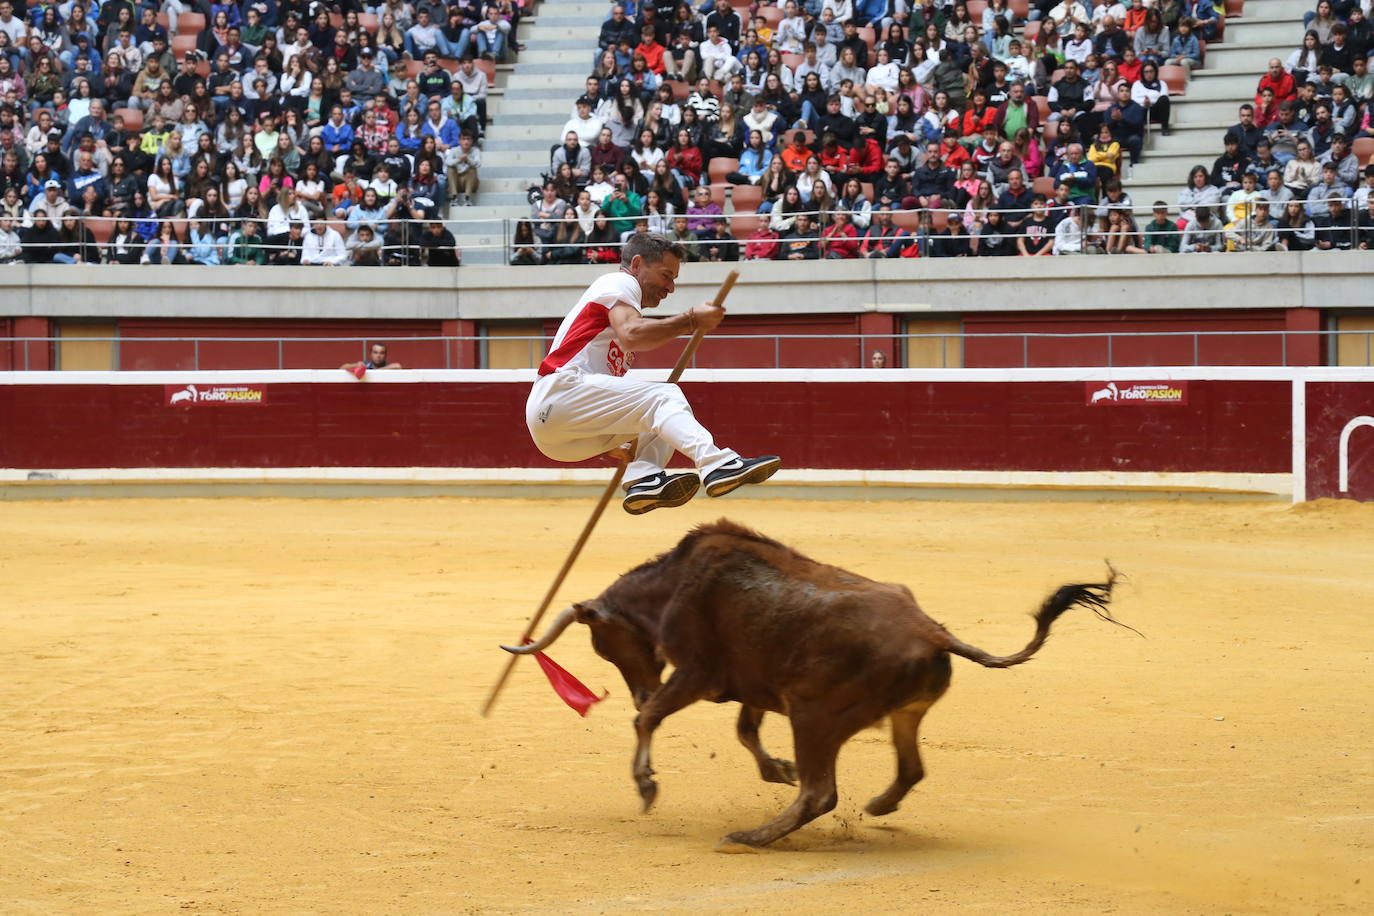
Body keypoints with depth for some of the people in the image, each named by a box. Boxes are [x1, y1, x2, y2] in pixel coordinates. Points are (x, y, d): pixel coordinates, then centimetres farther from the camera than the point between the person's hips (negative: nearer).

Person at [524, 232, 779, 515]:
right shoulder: (619, 282, 4)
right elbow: (631, 336, -18)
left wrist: (607, 445, 20)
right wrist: (691, 320, -17)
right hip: (560, 393, -9)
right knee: (663, 396, -19)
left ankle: (644, 477, -17)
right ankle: (715, 463, -45)